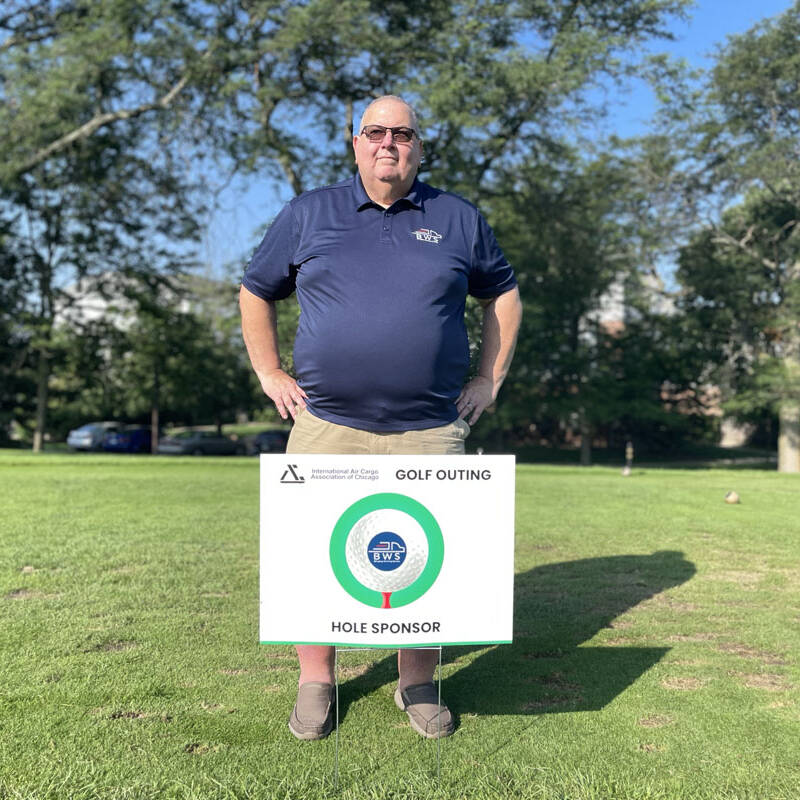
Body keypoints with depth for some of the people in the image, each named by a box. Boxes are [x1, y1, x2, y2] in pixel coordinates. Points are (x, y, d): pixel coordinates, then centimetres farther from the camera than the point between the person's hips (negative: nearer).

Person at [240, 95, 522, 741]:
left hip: (431, 429, 0)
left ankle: (419, 686, 25)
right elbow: (255, 293, 18)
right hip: (326, 427, 0)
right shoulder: (307, 215, 9)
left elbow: (503, 295, 19)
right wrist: (271, 376, 9)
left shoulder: (458, 220, 10)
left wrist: (489, 382, 11)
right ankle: (315, 684, 23)